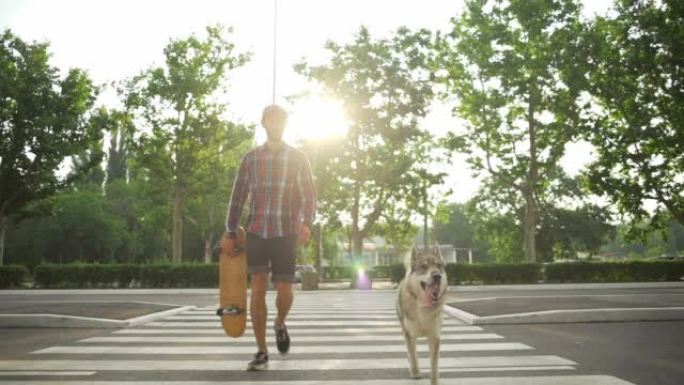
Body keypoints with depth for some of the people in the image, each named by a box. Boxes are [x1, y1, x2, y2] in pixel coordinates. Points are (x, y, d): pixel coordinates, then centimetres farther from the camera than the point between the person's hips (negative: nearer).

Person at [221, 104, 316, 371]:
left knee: (284, 291, 0)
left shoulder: (298, 158, 4)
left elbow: (308, 197, 0)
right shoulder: (251, 158, 8)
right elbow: (238, 197, 10)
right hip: (256, 231, 1)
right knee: (258, 289, -4)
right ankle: (261, 351, 6)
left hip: (285, 234, -1)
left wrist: (306, 223, -19)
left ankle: (280, 324, 34)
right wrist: (230, 233, 6)